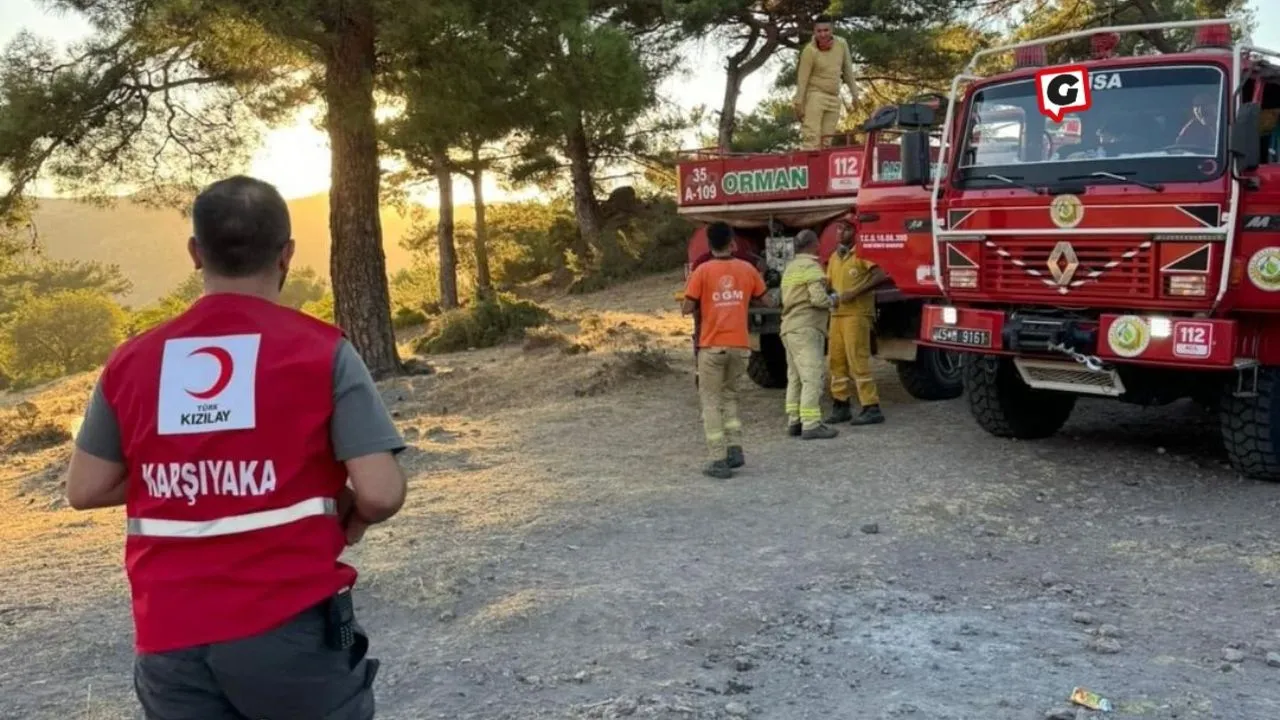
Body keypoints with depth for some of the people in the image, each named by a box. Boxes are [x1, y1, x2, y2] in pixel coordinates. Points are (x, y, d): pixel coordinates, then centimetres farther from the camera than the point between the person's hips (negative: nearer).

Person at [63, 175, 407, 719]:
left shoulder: (132, 361, 1)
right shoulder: (321, 350, -9)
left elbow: (84, 490, 7)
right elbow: (382, 493, -15)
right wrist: (349, 515, 6)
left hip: (170, 640, 3)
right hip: (290, 627, -2)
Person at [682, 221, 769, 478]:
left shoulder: (703, 271, -8)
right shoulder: (747, 269, 2)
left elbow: (687, 309, -8)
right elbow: (764, 300, 11)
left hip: (712, 345, -3)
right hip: (740, 345, 3)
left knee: (711, 401, 4)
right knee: (729, 395, 21)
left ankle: (718, 460, -3)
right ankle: (735, 448, 11)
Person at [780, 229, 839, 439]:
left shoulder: (790, 267, 19)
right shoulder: (811, 267, -10)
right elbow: (819, 299, -21)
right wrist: (832, 300, 0)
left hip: (789, 328, 10)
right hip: (806, 329, -10)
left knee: (795, 377, 12)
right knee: (812, 377, -10)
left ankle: (794, 422, 15)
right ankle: (811, 425, -14)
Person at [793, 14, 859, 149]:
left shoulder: (842, 44, 3)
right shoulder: (810, 51, -12)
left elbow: (848, 70, 12)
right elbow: (802, 79, -12)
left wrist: (854, 94, 14)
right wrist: (799, 103, -14)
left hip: (834, 99, 5)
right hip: (815, 95, -5)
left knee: (826, 140, 1)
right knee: (811, 136, -16)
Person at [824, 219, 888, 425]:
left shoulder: (862, 253, -5)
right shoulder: (834, 257, 18)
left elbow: (880, 276, -17)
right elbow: (828, 283, 25)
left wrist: (855, 292, -21)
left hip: (857, 314, -7)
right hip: (837, 314, 7)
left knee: (858, 361, -9)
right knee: (836, 360, 7)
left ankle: (871, 408, -4)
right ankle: (841, 406, 15)